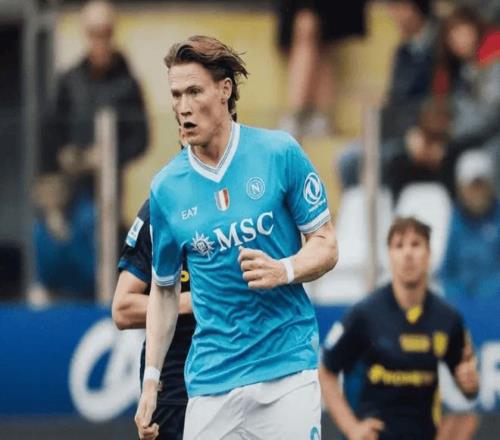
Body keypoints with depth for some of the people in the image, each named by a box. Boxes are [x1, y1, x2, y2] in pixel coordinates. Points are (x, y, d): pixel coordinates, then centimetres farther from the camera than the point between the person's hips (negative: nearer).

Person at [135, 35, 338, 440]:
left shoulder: (280, 153, -3)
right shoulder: (166, 188, 4)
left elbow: (326, 246, 2)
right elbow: (164, 288, 14)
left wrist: (284, 270, -19)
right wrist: (151, 380, 8)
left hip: (287, 368, -2)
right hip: (212, 381, 2)